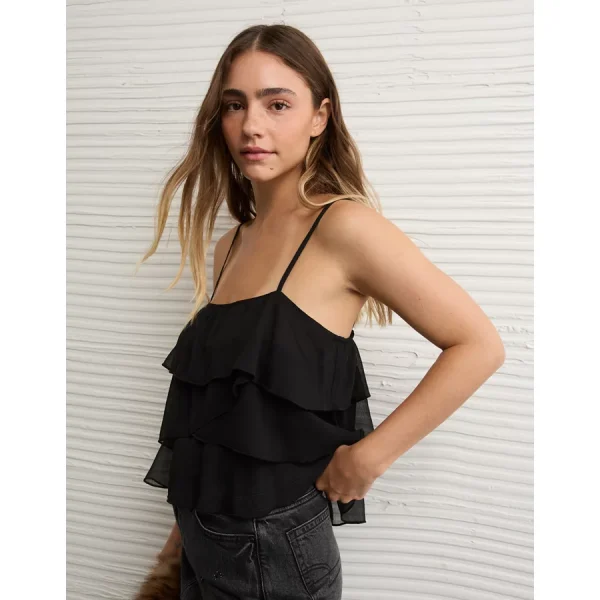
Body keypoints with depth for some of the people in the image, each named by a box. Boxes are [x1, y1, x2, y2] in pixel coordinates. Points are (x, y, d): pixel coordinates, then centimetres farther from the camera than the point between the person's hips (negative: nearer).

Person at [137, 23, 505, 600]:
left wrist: (367, 457, -16)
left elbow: (479, 345, -17)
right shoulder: (230, 245, 5)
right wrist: (190, 520, 10)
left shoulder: (342, 225, -15)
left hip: (275, 550, -6)